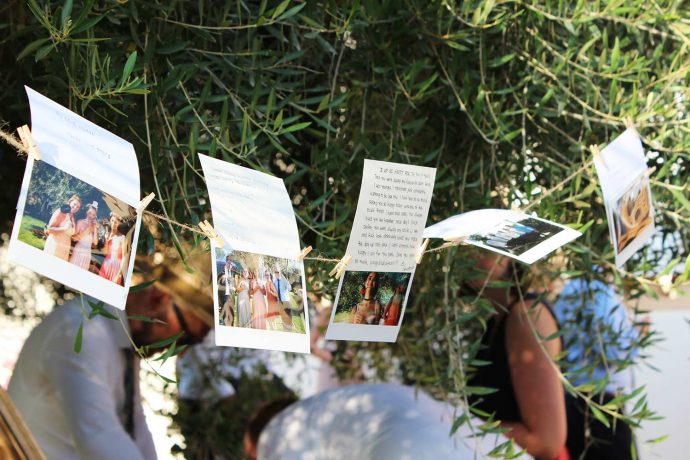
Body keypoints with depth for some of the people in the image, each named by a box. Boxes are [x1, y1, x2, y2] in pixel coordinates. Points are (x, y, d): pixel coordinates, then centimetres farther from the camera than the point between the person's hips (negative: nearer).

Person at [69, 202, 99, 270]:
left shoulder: (94, 226, 8)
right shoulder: (81, 222, 0)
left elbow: (95, 242, 2)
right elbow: (74, 237, -4)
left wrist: (95, 229, -3)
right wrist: (86, 230, -9)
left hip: (87, 253, 3)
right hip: (78, 250, -3)